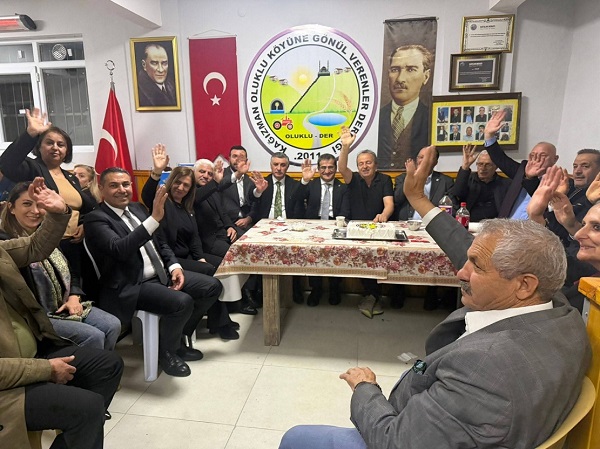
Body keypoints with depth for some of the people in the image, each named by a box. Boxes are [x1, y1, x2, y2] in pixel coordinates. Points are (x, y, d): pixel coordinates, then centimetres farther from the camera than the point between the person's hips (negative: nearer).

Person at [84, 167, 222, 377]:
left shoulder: (138, 208, 12)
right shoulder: (96, 219, -11)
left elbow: (160, 243, 19)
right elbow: (119, 249, -30)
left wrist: (174, 266, 1)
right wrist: (154, 218, -36)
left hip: (161, 274, 8)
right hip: (132, 286, -8)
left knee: (212, 287, 2)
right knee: (182, 302, -31)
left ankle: (180, 337, 19)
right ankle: (166, 350, 0)